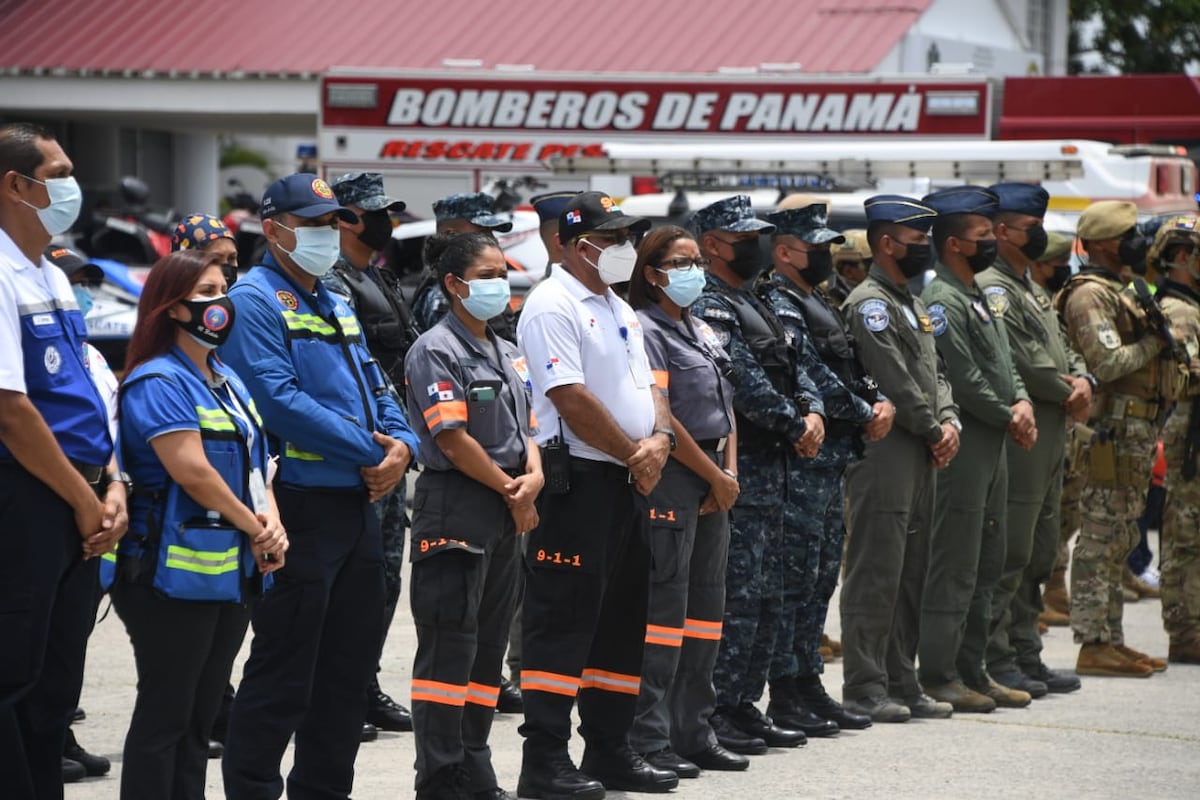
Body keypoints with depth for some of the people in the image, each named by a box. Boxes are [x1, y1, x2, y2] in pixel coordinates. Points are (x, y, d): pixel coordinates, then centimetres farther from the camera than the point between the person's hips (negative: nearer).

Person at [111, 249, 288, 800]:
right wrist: (255, 528, -11)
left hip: (233, 571, 9)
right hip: (176, 572, -9)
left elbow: (254, 463, 18)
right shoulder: (158, 382, -12)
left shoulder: (226, 382, 16)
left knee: (200, 715, 11)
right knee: (164, 714, -6)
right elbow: (192, 470, -20)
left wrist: (271, 523, -1)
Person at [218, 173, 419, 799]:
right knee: (283, 674, -6)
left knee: (349, 669, 14)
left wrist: (401, 445, -3)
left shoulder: (337, 307, 19)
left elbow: (375, 389, 19)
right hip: (300, 506, -9)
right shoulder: (256, 301, -10)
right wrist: (370, 452, -17)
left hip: (358, 506, 9)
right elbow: (280, 400, -20)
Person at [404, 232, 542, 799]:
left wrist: (533, 476, -4)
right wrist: (512, 491, -9)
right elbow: (453, 440, -16)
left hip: (504, 516, 9)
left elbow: (525, 427, 17)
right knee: (447, 650, -6)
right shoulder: (437, 350, -10)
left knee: (488, 646, 11)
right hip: (454, 509, -8)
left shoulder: (507, 354, 17)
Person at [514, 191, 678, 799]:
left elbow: (646, 388, 17)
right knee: (564, 621, -8)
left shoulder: (619, 310, 19)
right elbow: (572, 399, -18)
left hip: (629, 482, 9)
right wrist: (633, 452, -11)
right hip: (577, 481, -9)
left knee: (622, 622, 12)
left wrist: (659, 438, -4)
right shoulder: (553, 307, -11)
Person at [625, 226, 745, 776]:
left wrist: (730, 471, 2)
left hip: (711, 480, 9)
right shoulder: (646, 331, -9)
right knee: (664, 602, -8)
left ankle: (693, 731, 17)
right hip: (670, 478, -9)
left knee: (706, 603, 10)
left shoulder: (702, 332, 18)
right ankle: (649, 739, -5)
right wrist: (715, 478, -11)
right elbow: (660, 419, -16)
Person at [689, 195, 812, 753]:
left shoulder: (751, 305, 20)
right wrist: (795, 426, -12)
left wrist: (813, 413, -1)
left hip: (769, 468, 11)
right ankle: (712, 714, -7)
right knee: (737, 596, -10)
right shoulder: (709, 306, -12)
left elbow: (790, 369, 19)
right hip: (737, 471, -10)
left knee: (767, 598, 14)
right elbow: (743, 381, -20)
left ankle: (744, 706, 20)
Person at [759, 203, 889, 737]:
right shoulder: (780, 305, -13)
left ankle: (808, 683, 20)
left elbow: (852, 369, 20)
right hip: (803, 462, -10)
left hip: (831, 464, 10)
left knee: (822, 576, 13)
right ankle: (784, 695, -3)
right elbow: (814, 378, -20)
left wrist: (881, 402, 0)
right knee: (796, 576, -7)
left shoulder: (816, 303, 19)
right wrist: (866, 414, -9)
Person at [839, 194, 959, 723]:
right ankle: (865, 687, -6)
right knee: (876, 573, -8)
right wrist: (934, 433, -9)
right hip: (885, 455, -10)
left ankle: (900, 683, 17)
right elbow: (895, 382, -17)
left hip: (920, 456, 10)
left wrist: (949, 422, 2)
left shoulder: (910, 304, 20)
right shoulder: (869, 304, -11)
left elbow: (935, 372, 19)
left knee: (911, 575, 11)